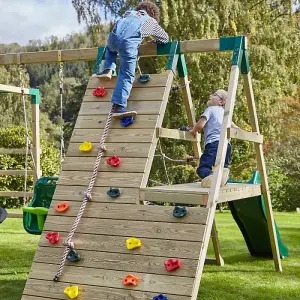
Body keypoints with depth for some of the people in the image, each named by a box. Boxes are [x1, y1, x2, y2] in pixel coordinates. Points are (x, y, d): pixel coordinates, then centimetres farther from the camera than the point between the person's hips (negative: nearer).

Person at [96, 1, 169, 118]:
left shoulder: (129, 13, 36)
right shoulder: (152, 21, 29)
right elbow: (165, 38, 38)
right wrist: (152, 41, 56)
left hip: (113, 37, 4)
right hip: (129, 44, -3)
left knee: (110, 48, 40)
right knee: (127, 76, 0)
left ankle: (108, 70, 21)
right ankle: (119, 106, -12)